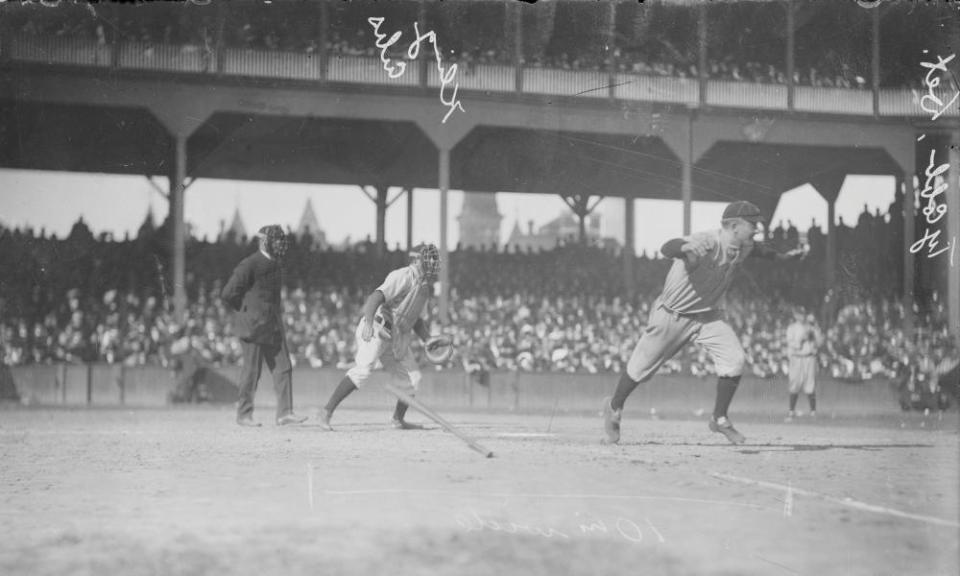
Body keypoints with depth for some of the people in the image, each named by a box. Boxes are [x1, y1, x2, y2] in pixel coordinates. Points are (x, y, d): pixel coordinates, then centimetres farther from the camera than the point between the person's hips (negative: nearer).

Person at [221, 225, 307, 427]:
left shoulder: (275, 263, 12)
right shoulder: (249, 265, -14)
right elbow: (229, 294, -16)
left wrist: (275, 309, 12)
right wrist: (247, 312, -7)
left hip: (272, 325, 8)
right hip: (253, 326, -8)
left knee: (283, 367, 2)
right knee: (252, 370, -2)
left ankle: (284, 413, 2)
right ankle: (244, 415, 9)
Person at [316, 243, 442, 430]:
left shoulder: (426, 285, 15)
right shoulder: (403, 277, -15)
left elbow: (415, 319, 26)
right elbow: (376, 296, -29)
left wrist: (429, 341, 12)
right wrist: (368, 322, -46)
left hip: (398, 337, 9)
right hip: (377, 330, -9)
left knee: (413, 377, 8)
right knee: (364, 369, -25)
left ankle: (398, 420, 27)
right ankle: (326, 411, -25)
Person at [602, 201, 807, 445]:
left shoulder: (743, 248, -6)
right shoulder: (706, 242, -32)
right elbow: (667, 248, -50)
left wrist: (781, 256, 28)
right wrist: (685, 249, -71)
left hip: (708, 316, 6)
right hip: (672, 315, -6)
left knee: (735, 359, -14)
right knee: (641, 368, 7)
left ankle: (720, 418, 4)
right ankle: (614, 407, 35)